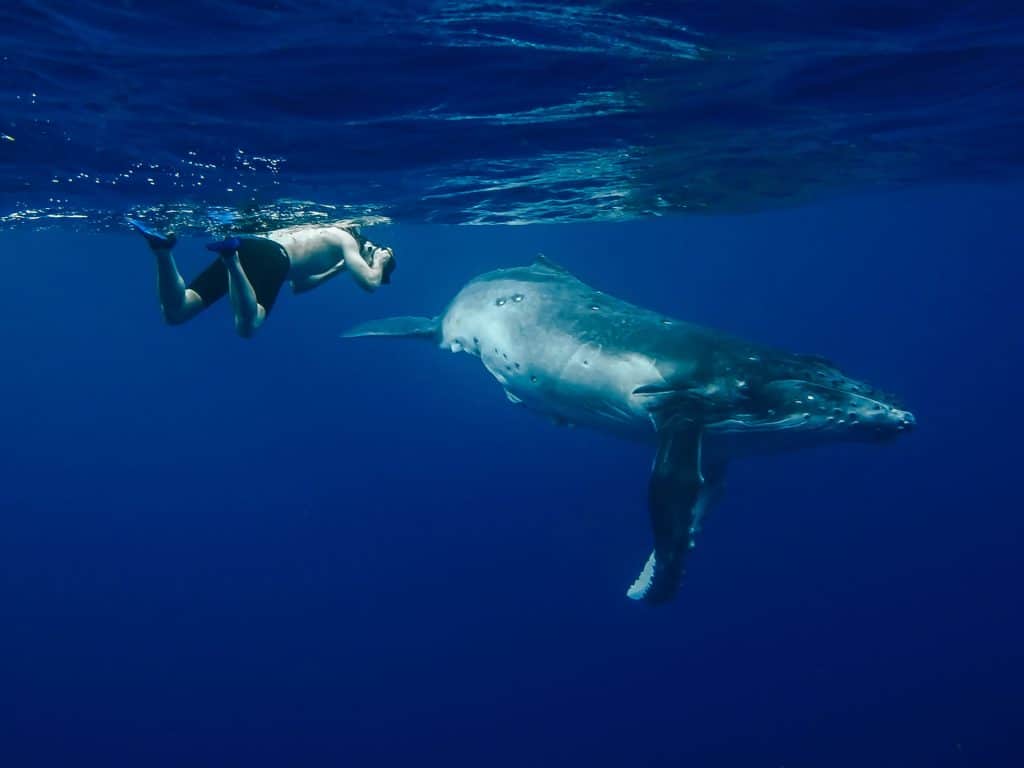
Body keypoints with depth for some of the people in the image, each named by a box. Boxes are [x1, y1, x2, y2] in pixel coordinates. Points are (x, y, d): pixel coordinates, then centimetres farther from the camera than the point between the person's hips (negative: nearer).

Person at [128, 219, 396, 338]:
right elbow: (370, 283, 1)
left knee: (174, 313, -5)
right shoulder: (348, 241, 17)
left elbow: (297, 285, 49)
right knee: (247, 327, -32)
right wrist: (381, 262, 23)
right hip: (270, 257, -7)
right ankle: (231, 256, -44)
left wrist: (336, 269, 50)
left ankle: (162, 249, -25)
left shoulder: (323, 234, 40)